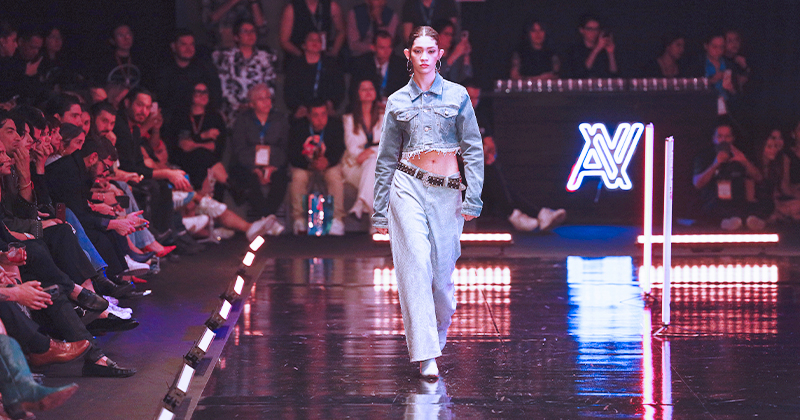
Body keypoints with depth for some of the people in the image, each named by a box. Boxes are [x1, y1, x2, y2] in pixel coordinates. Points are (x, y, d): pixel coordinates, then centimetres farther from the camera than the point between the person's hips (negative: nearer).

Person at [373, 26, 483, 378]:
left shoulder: (457, 96, 5)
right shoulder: (398, 101, 7)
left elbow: (473, 150, 3)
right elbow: (386, 159, 11)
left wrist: (473, 198, -6)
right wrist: (380, 211, 9)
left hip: (447, 191, 1)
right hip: (408, 186, -1)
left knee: (442, 270, 1)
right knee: (416, 264, -13)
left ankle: (436, 335, 29)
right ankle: (426, 355, -15)